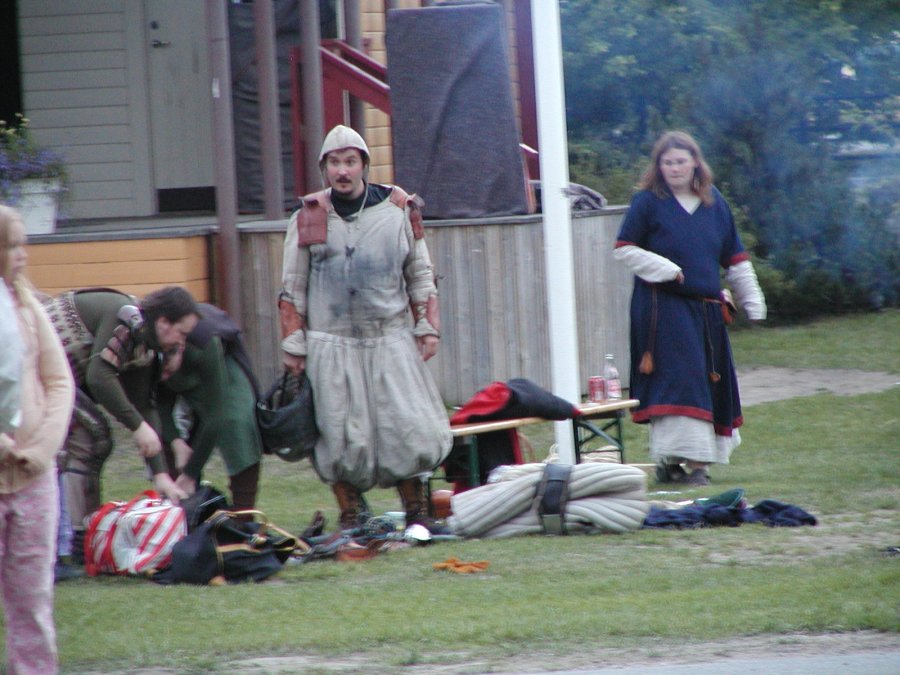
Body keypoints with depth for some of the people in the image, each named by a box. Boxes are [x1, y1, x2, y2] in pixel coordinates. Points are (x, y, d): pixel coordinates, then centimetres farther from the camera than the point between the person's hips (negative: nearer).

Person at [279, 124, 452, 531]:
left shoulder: (397, 210, 6)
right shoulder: (308, 219, 4)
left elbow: (420, 277, 13)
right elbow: (292, 290, 8)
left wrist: (428, 327, 5)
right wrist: (293, 345, 2)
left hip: (391, 341, 0)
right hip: (331, 345, 0)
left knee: (409, 428, -6)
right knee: (340, 437, -2)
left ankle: (416, 512, 6)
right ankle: (350, 518, 9)